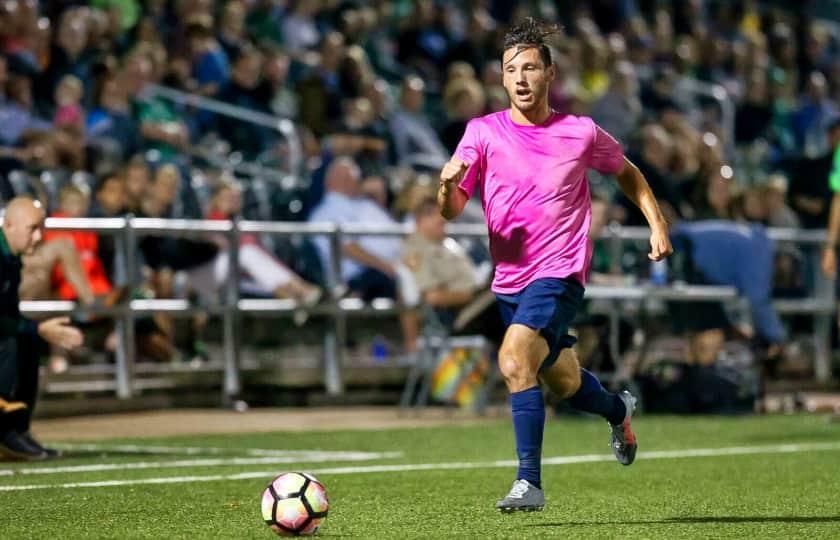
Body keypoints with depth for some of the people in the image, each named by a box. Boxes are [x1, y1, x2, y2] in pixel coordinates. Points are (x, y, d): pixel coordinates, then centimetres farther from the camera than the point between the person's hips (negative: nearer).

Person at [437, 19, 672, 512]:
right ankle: (618, 409, 54)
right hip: (510, 279, 4)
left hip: (560, 273, -4)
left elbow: (626, 171, 16)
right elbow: (452, 211, -6)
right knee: (564, 382, 20)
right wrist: (447, 184, -28)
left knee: (514, 358, -27)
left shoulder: (581, 133, -4)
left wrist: (657, 223, 8)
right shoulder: (483, 131, -2)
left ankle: (529, 482, -22)